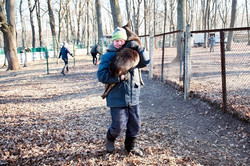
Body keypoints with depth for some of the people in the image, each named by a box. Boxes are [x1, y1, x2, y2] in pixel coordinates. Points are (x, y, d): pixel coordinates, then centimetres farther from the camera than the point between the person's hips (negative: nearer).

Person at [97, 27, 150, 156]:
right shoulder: (107, 56, -4)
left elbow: (145, 61, 1)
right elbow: (101, 76, -14)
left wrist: (138, 48, -13)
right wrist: (119, 77, -23)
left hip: (133, 97, 5)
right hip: (117, 98, -5)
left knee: (135, 125, 12)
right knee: (119, 125, -3)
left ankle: (130, 146, 36)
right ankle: (110, 138, 31)